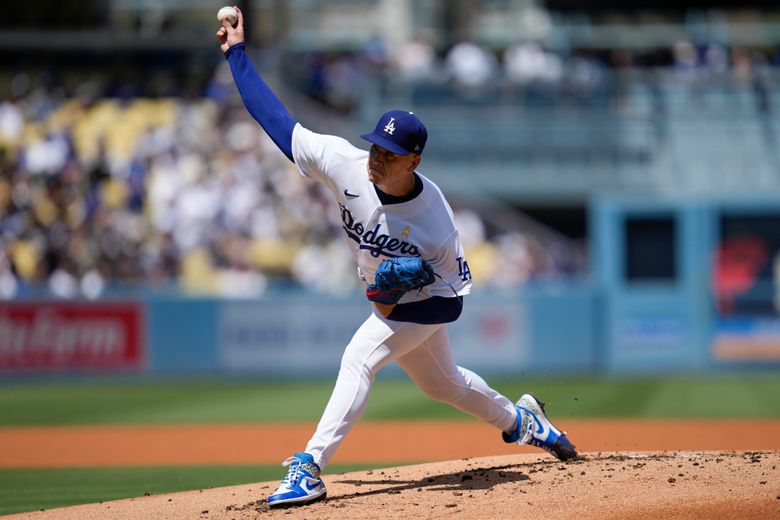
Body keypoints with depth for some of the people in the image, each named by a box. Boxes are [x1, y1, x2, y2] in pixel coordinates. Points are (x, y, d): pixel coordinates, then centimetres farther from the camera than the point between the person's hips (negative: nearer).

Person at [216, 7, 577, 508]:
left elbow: (455, 295, -20)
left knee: (358, 359, -26)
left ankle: (310, 467, -27)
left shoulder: (434, 217, -34)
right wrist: (237, 53, -27)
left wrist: (398, 306, -35)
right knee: (443, 382, 25)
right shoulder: (346, 164, -26)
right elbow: (277, 119, -24)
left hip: (424, 303, -6)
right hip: (385, 299, 6)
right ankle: (519, 419, 51)